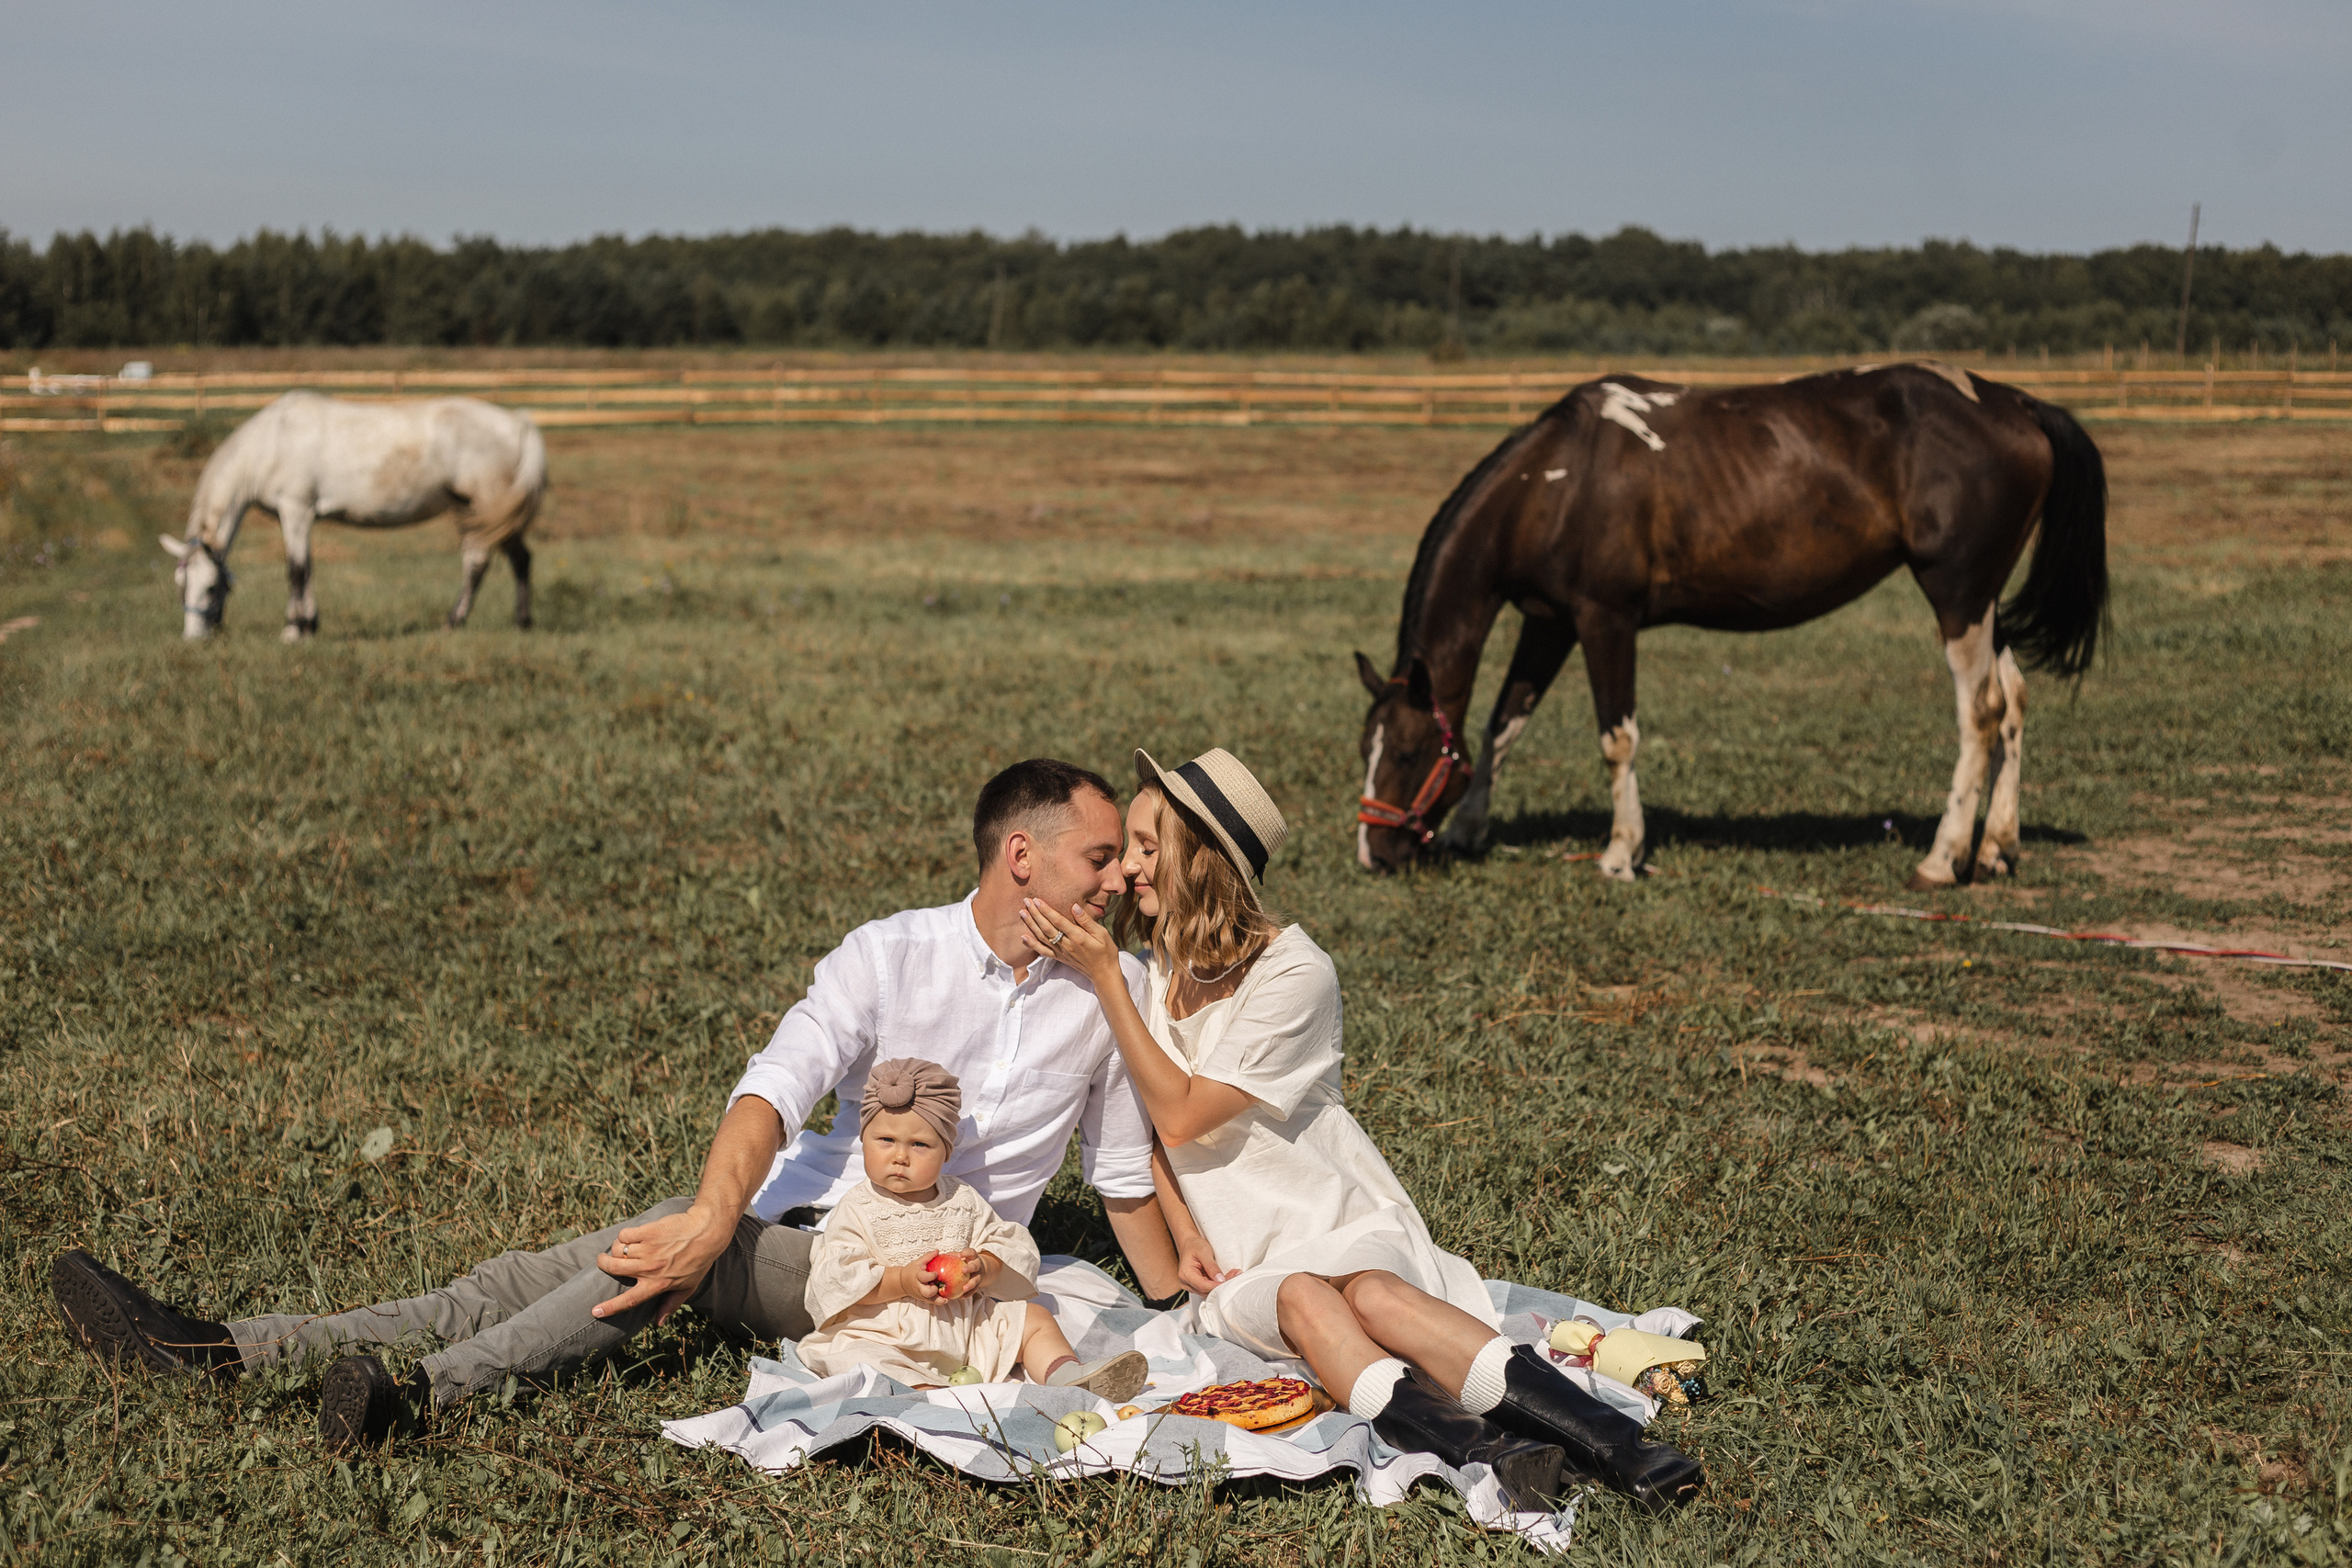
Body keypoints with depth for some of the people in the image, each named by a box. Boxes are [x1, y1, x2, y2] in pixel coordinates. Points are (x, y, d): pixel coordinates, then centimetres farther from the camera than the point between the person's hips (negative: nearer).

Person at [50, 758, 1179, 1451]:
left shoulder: (1113, 991, 3)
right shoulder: (891, 955, -1)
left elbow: (1126, 1171, 14)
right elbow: (777, 1086, -15)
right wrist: (717, 1214, -33)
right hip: (802, 1227, 2)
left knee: (663, 1258, -31)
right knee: (544, 1275, -15)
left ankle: (422, 1393, -45)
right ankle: (228, 1352, -23)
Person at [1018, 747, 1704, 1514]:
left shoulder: (1293, 970, -11)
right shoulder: (1151, 972, 9)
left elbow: (1182, 1116, -14)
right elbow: (1145, 1132, 15)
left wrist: (1105, 978, -16)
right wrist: (1185, 1236, -4)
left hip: (1339, 1222, -3)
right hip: (1242, 1263, 3)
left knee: (1366, 1289, -37)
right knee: (1300, 1297, -33)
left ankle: (1609, 1442, -51)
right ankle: (1484, 1454, -55)